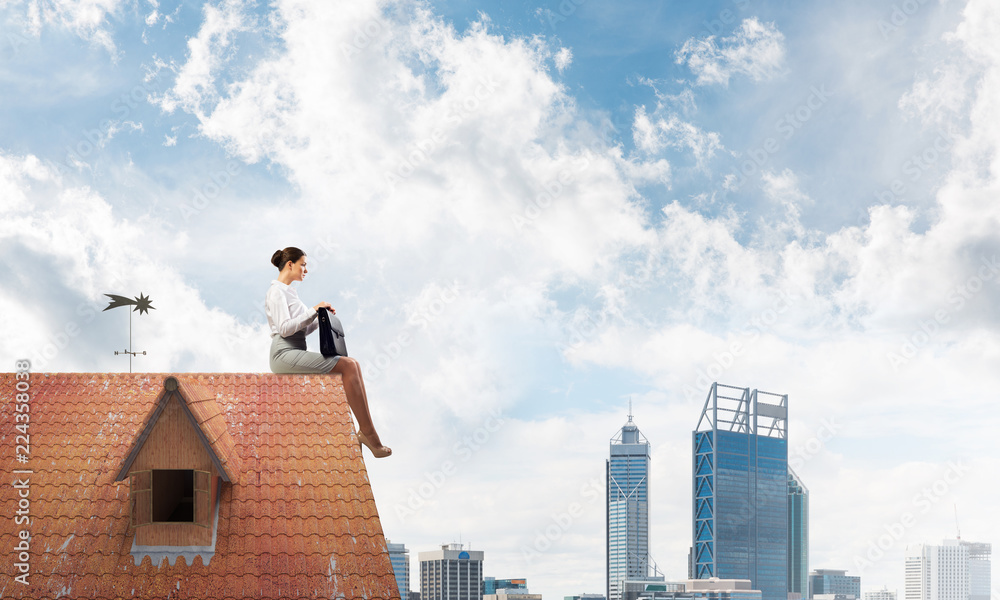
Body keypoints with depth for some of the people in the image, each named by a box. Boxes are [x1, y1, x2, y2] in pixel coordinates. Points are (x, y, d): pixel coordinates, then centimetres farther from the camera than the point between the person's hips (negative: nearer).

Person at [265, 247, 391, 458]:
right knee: (348, 366, -21)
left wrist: (320, 318, 9)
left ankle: (365, 430, -16)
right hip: (285, 355, -10)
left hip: (297, 353, 10)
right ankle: (368, 432, -22)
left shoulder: (289, 291, 24)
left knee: (352, 364, -5)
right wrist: (313, 311, -16)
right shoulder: (276, 292, -6)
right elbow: (285, 328, -18)